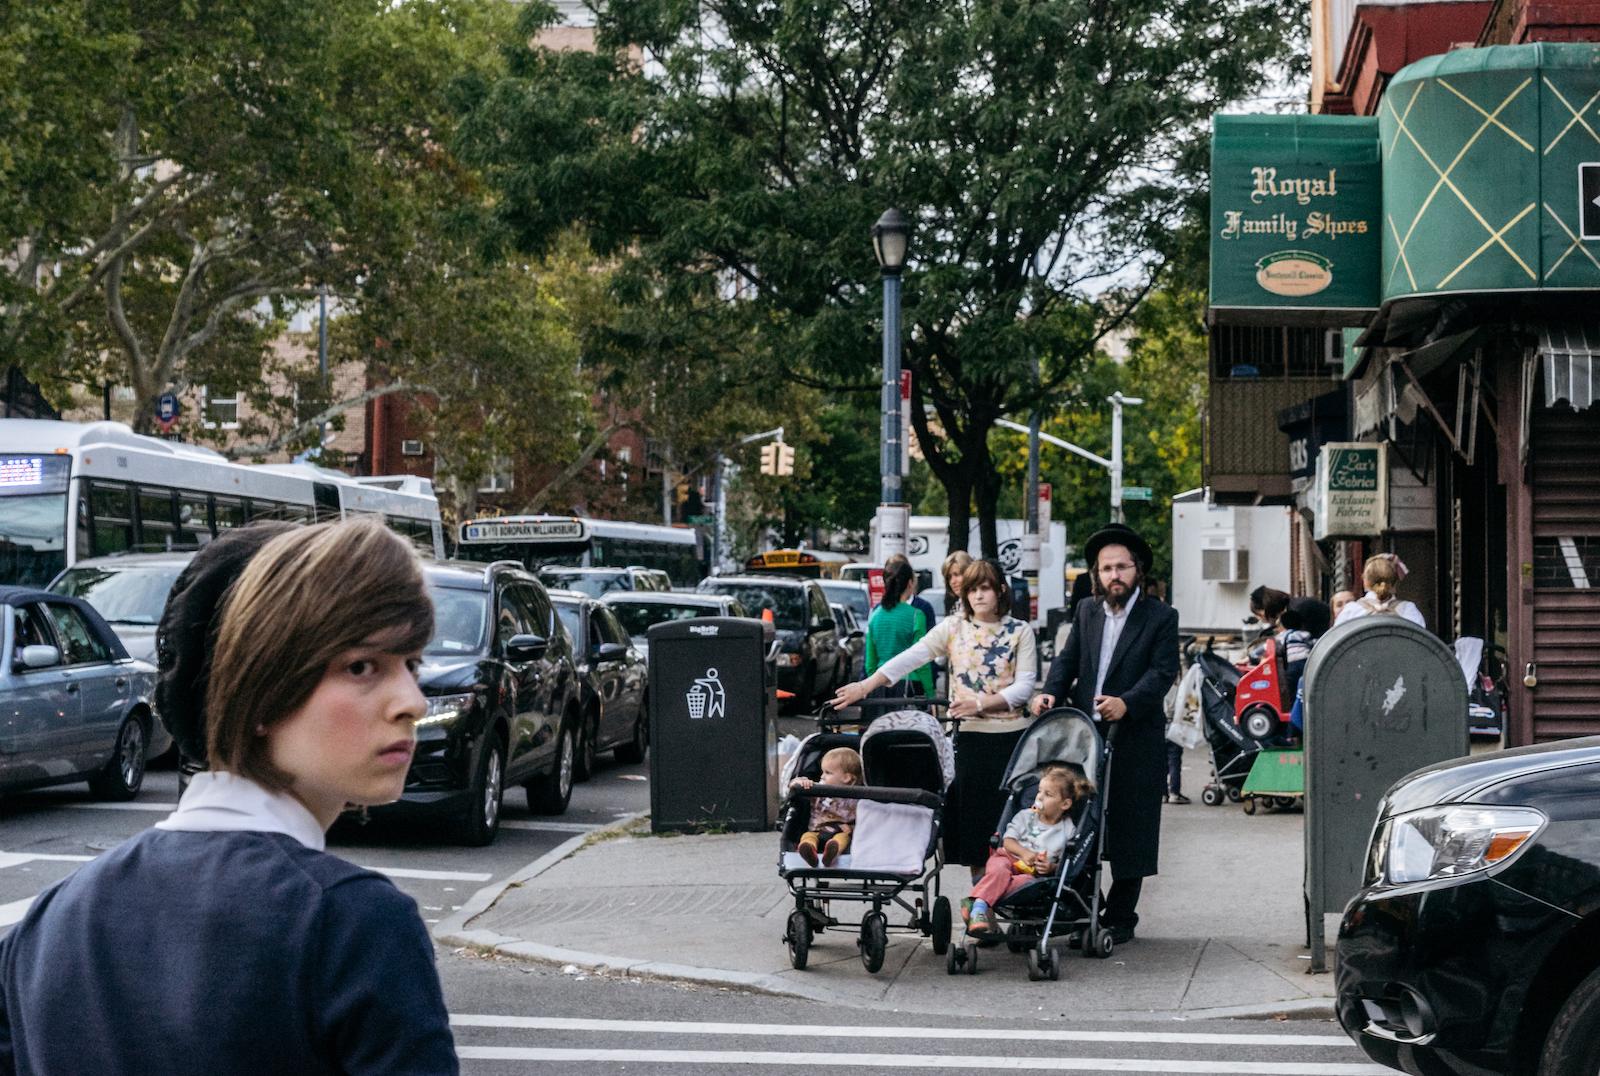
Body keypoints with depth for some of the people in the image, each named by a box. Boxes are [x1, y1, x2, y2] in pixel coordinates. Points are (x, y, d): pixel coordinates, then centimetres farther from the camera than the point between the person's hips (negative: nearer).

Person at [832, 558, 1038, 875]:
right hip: (968, 735, 1)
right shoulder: (953, 628, 7)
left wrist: (981, 702, -17)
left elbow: (1024, 686, -4)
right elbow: (910, 658, -3)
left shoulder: (1020, 632, 4)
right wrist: (865, 686, -14)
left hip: (1011, 736, -1)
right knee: (972, 816, 1)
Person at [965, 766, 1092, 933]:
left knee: (1027, 882, -37)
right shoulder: (1025, 816, 13)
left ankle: (977, 900, -47)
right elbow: (1008, 841, 3)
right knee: (999, 872, -35)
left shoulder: (1068, 831, 8)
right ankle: (978, 908, -52)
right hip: (1008, 858, 1)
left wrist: (1051, 867, -16)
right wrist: (1023, 852, -16)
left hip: (1034, 872, -1)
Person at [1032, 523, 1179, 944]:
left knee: (1128, 830, 2)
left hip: (1135, 740, -4)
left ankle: (1120, 917, 12)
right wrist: (1051, 692, -10)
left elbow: (1163, 672, -11)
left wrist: (1126, 703, -27)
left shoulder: (1161, 617, -1)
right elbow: (1068, 660, 10)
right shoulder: (1086, 612, 14)